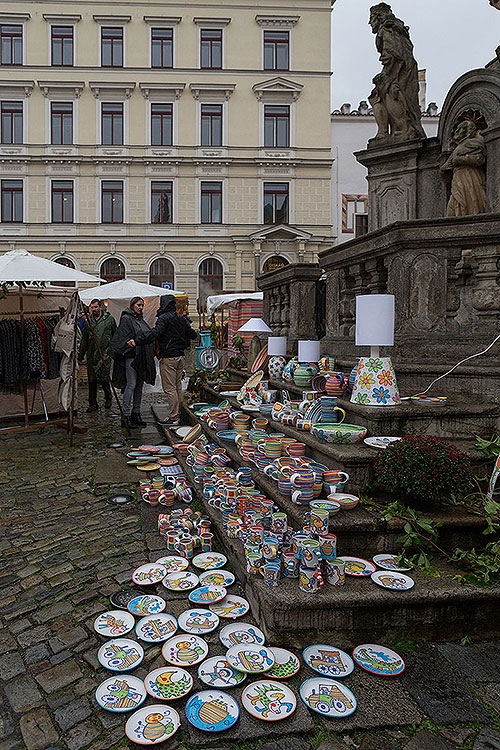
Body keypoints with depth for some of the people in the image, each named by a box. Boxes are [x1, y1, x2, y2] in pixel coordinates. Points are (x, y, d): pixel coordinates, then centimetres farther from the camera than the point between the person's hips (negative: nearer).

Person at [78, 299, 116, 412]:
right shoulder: (89, 321, 13)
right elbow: (84, 339, 19)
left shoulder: (109, 319, 2)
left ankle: (108, 398, 18)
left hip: (105, 355, -4)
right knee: (92, 380, 4)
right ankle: (93, 404, 12)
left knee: (104, 378, -7)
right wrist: (80, 355, 18)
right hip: (91, 355, 4)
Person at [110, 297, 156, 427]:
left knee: (139, 385, 9)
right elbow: (121, 338, -11)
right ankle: (126, 415, -5)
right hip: (131, 356, -8)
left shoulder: (141, 320, 20)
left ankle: (136, 413, 16)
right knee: (131, 385, -9)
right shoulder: (126, 319, -4)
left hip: (142, 358, 8)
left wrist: (150, 354, 17)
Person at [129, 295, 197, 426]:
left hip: (168, 357, -8)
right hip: (180, 356, 8)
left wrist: (137, 341, -34)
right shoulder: (181, 318, 12)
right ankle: (180, 413, 20)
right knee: (178, 386, 15)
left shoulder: (164, 318, -11)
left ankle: (174, 417, -3)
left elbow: (155, 333, -27)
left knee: (169, 388, -4)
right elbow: (192, 334, 20)